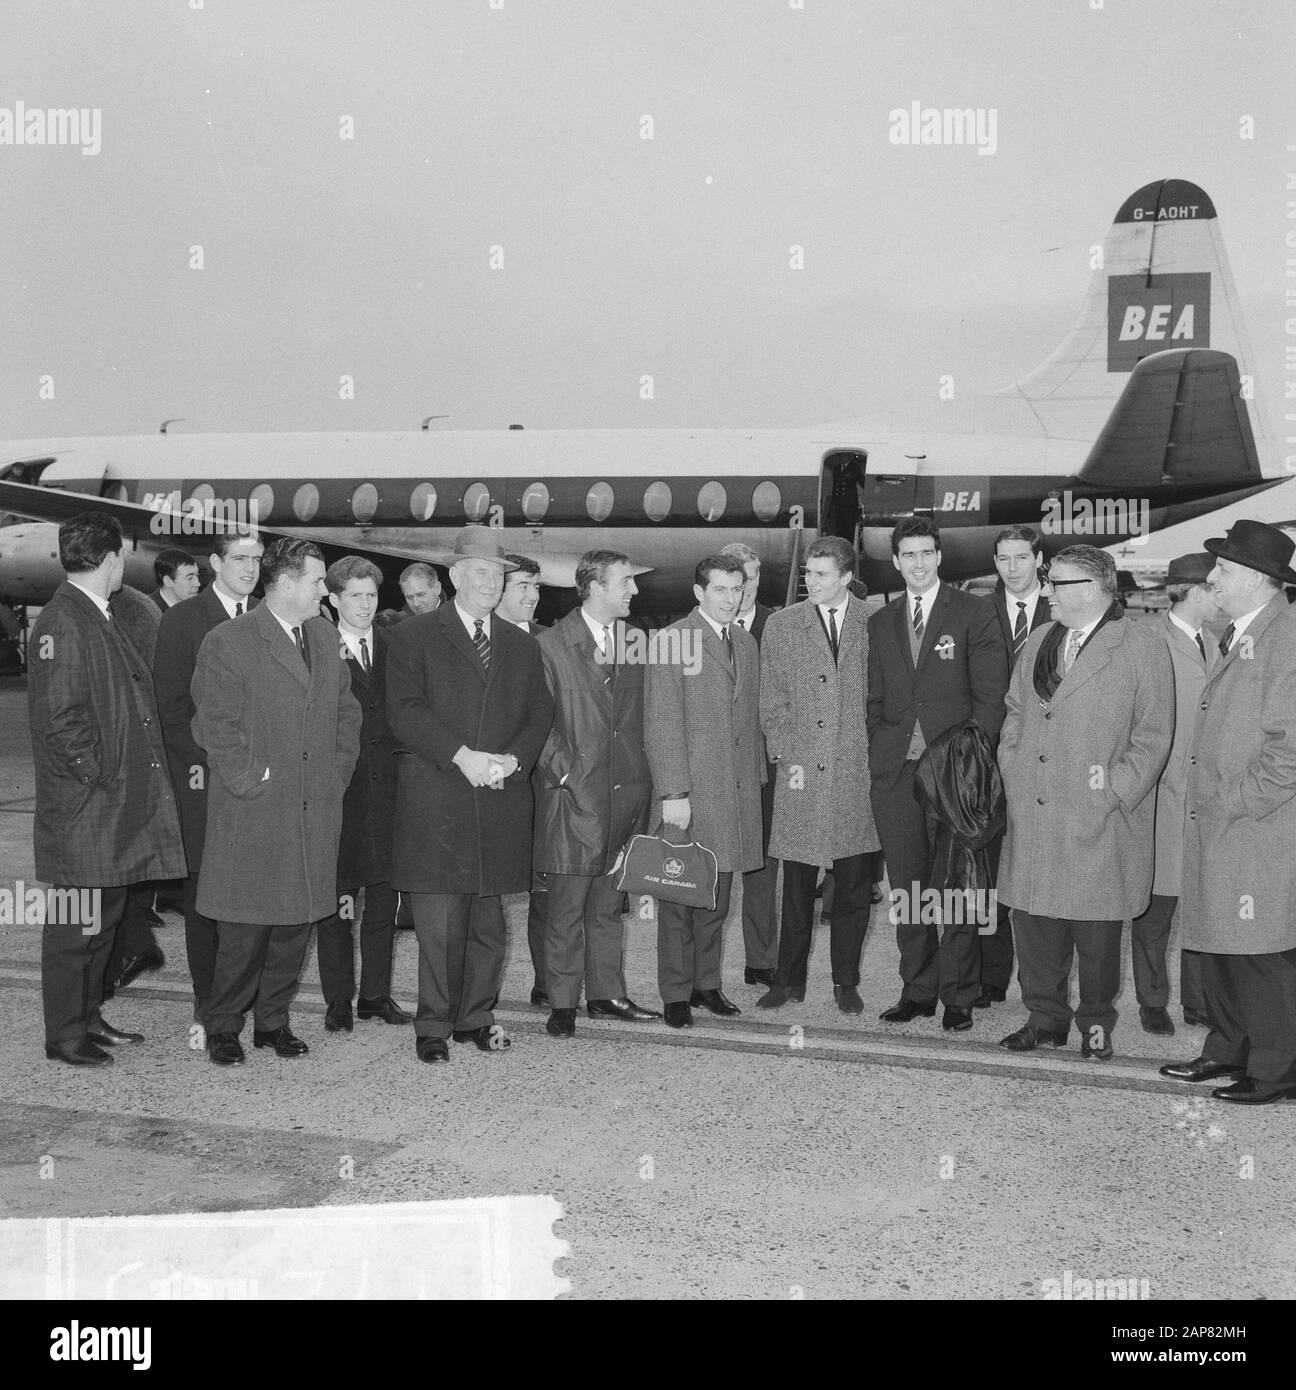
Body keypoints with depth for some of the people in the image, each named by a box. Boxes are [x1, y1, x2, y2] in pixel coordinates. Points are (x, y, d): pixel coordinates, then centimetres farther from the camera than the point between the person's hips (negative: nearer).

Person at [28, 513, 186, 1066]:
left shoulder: (100, 619, 15)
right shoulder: (62, 623, -16)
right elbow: (58, 719, -21)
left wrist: (130, 780, 14)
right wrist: (98, 776, -15)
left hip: (119, 808, 10)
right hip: (83, 811, -10)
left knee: (104, 918, 17)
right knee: (74, 924, 1)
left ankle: (88, 1019, 29)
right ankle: (64, 1036, 12)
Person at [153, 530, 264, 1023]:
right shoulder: (182, 620, 3)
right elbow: (170, 702, 0)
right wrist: (201, 760, -8)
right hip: (204, 776, -2)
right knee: (202, 890, 1)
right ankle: (207, 997, 11)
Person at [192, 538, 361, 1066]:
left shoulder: (324, 636, 14)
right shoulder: (226, 641, -7)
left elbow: (346, 708, 20)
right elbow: (215, 725, -10)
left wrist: (339, 771, 10)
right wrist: (254, 779, -12)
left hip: (316, 812, 6)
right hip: (253, 814, -6)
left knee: (297, 922, 9)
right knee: (244, 930, 0)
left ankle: (272, 1019, 23)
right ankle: (224, 1027, 15)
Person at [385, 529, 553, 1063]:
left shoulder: (521, 646, 18)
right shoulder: (413, 636, 3)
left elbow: (540, 712, 12)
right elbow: (405, 710, -7)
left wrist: (512, 759, -7)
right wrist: (462, 756, -17)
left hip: (502, 799, 4)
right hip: (435, 801, -4)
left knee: (488, 921, 9)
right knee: (439, 923, -3)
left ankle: (475, 1017, 21)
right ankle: (434, 1027, 8)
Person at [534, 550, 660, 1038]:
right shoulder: (551, 644, -5)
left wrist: (641, 779, 9)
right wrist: (561, 771, -11)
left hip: (625, 792, 5)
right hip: (573, 792, -4)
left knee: (608, 904, 13)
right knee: (567, 906, 0)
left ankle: (606, 994, 23)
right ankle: (562, 1004, 9)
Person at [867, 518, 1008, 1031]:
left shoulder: (973, 615, 2)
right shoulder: (880, 623, 15)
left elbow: (990, 695, -1)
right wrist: (880, 752, 4)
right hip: (895, 772, 4)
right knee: (906, 886, 7)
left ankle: (959, 996, 8)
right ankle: (918, 989, 17)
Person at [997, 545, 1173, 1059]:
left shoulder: (1143, 645, -5)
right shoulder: (1037, 641, 13)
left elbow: (1153, 736, -6)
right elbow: (1015, 713, 20)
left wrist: (1114, 794, -11)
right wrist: (1013, 770, 8)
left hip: (1098, 822, -5)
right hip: (1031, 814, 5)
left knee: (1095, 930, 4)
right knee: (1033, 920, 9)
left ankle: (1096, 1023, 22)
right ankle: (1046, 1018, 24)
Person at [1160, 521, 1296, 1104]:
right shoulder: (1235, 637, 14)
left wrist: (1232, 804, -15)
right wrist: (1205, 803, 11)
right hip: (1214, 825, 9)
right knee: (1216, 946, 15)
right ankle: (1229, 1050, 29)